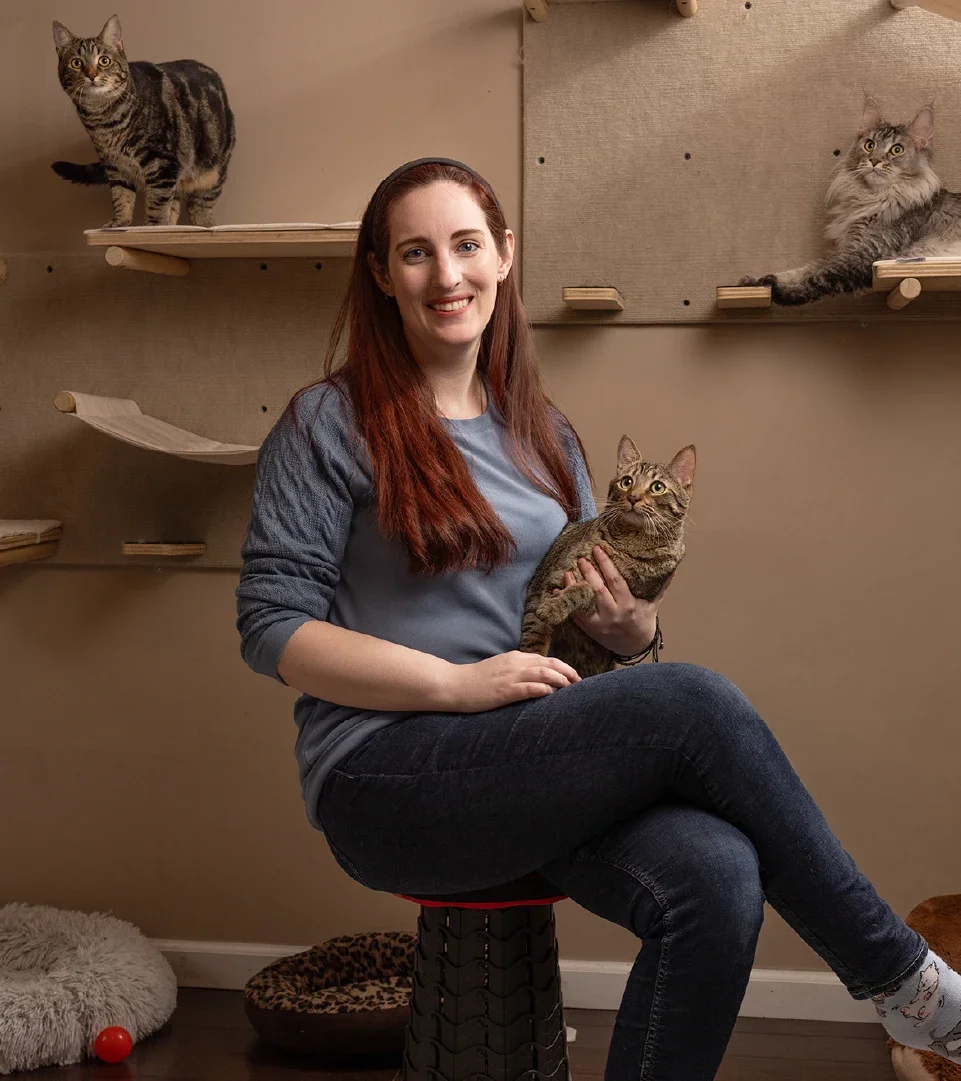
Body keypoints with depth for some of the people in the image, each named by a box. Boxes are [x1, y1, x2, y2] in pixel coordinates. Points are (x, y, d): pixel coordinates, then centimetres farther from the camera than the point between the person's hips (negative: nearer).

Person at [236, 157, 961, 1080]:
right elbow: (272, 629, -8)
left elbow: (588, 620, 22)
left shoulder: (544, 435, 16)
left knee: (716, 874, -27)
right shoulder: (330, 423, -2)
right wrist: (459, 683, -17)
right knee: (694, 702, -25)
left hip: (534, 776, 5)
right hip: (384, 780, -5)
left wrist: (631, 631, -3)